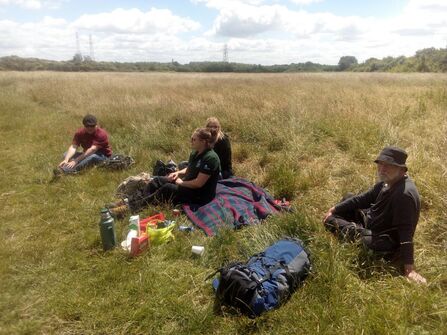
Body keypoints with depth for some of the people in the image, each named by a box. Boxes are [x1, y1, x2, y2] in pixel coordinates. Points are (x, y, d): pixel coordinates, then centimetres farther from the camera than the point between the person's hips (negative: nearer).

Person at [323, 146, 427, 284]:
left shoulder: (405, 194, -33)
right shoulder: (387, 181, -4)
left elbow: (406, 233, -35)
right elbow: (364, 198, 6)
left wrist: (409, 267, -34)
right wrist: (335, 209, 5)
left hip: (382, 242, -9)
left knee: (330, 221, -9)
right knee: (348, 198, 20)